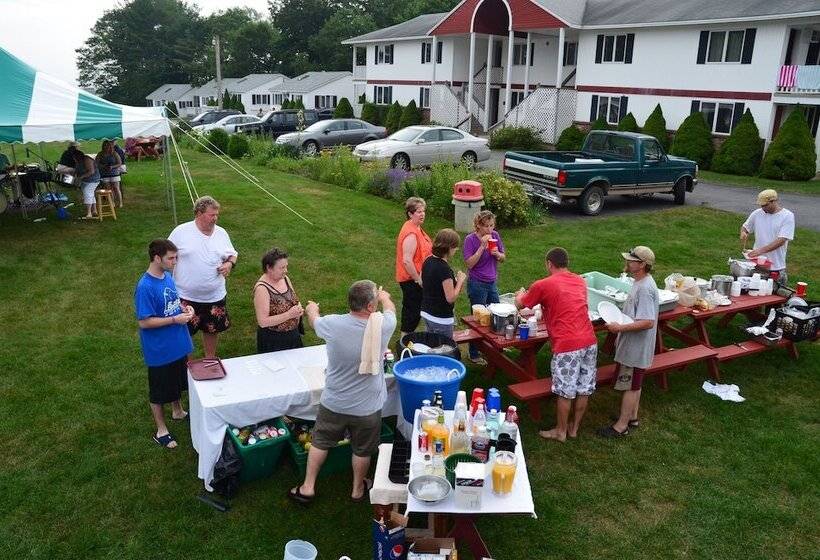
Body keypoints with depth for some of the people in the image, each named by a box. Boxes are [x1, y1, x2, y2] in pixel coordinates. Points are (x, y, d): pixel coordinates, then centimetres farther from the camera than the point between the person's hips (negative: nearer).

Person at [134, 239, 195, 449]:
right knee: (159, 390, 12)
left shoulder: (167, 276, -2)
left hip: (177, 343, 8)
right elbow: (144, 322, -24)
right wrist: (175, 319, -25)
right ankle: (161, 430, 29)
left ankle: (178, 411, 50)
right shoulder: (145, 287, -27)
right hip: (159, 350, -8)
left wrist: (184, 307, -6)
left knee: (178, 381, 27)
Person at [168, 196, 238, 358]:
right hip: (186, 297, -3)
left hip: (215, 296, 3)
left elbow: (233, 254, 13)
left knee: (212, 329, 19)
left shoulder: (221, 233, 0)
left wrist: (230, 263, -10)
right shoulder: (181, 231, -10)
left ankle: (210, 359, 41)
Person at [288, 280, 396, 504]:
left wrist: (311, 309, 27)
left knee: (320, 442, 24)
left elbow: (314, 320, 3)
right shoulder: (383, 326, -22)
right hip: (367, 407, 0)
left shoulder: (332, 324, -22)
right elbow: (390, 309, 4)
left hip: (333, 403, 1)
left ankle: (307, 487, 37)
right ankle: (358, 489, 43)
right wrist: (384, 297, 27)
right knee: (362, 450, 22)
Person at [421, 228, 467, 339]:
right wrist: (460, 281, -8)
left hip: (426, 313, 9)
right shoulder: (444, 268, -23)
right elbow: (451, 298, -23)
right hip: (441, 318, -9)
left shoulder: (428, 261, 2)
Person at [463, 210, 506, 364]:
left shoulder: (495, 235, 0)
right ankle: (474, 355, 16)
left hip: (492, 283, 6)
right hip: (477, 284, -6)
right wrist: (482, 246, -26)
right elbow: (469, 264, -20)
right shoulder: (471, 239, -15)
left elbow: (503, 258, 8)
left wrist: (497, 254, -15)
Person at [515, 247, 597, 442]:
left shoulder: (543, 285, -3)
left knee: (565, 392, 7)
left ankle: (560, 431, 22)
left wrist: (520, 295, 35)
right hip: (589, 342, 6)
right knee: (584, 389, 15)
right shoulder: (580, 281, 14)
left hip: (567, 346, -6)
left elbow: (520, 304, 13)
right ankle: (574, 428, 31)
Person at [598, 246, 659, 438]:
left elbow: (647, 322, -31)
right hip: (633, 345, 10)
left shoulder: (645, 288, -26)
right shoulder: (640, 282, 6)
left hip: (636, 348, -10)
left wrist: (620, 328, -28)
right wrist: (620, 324, 10)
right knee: (634, 384, 21)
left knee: (630, 386, 2)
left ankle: (621, 426, 14)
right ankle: (632, 417, 36)